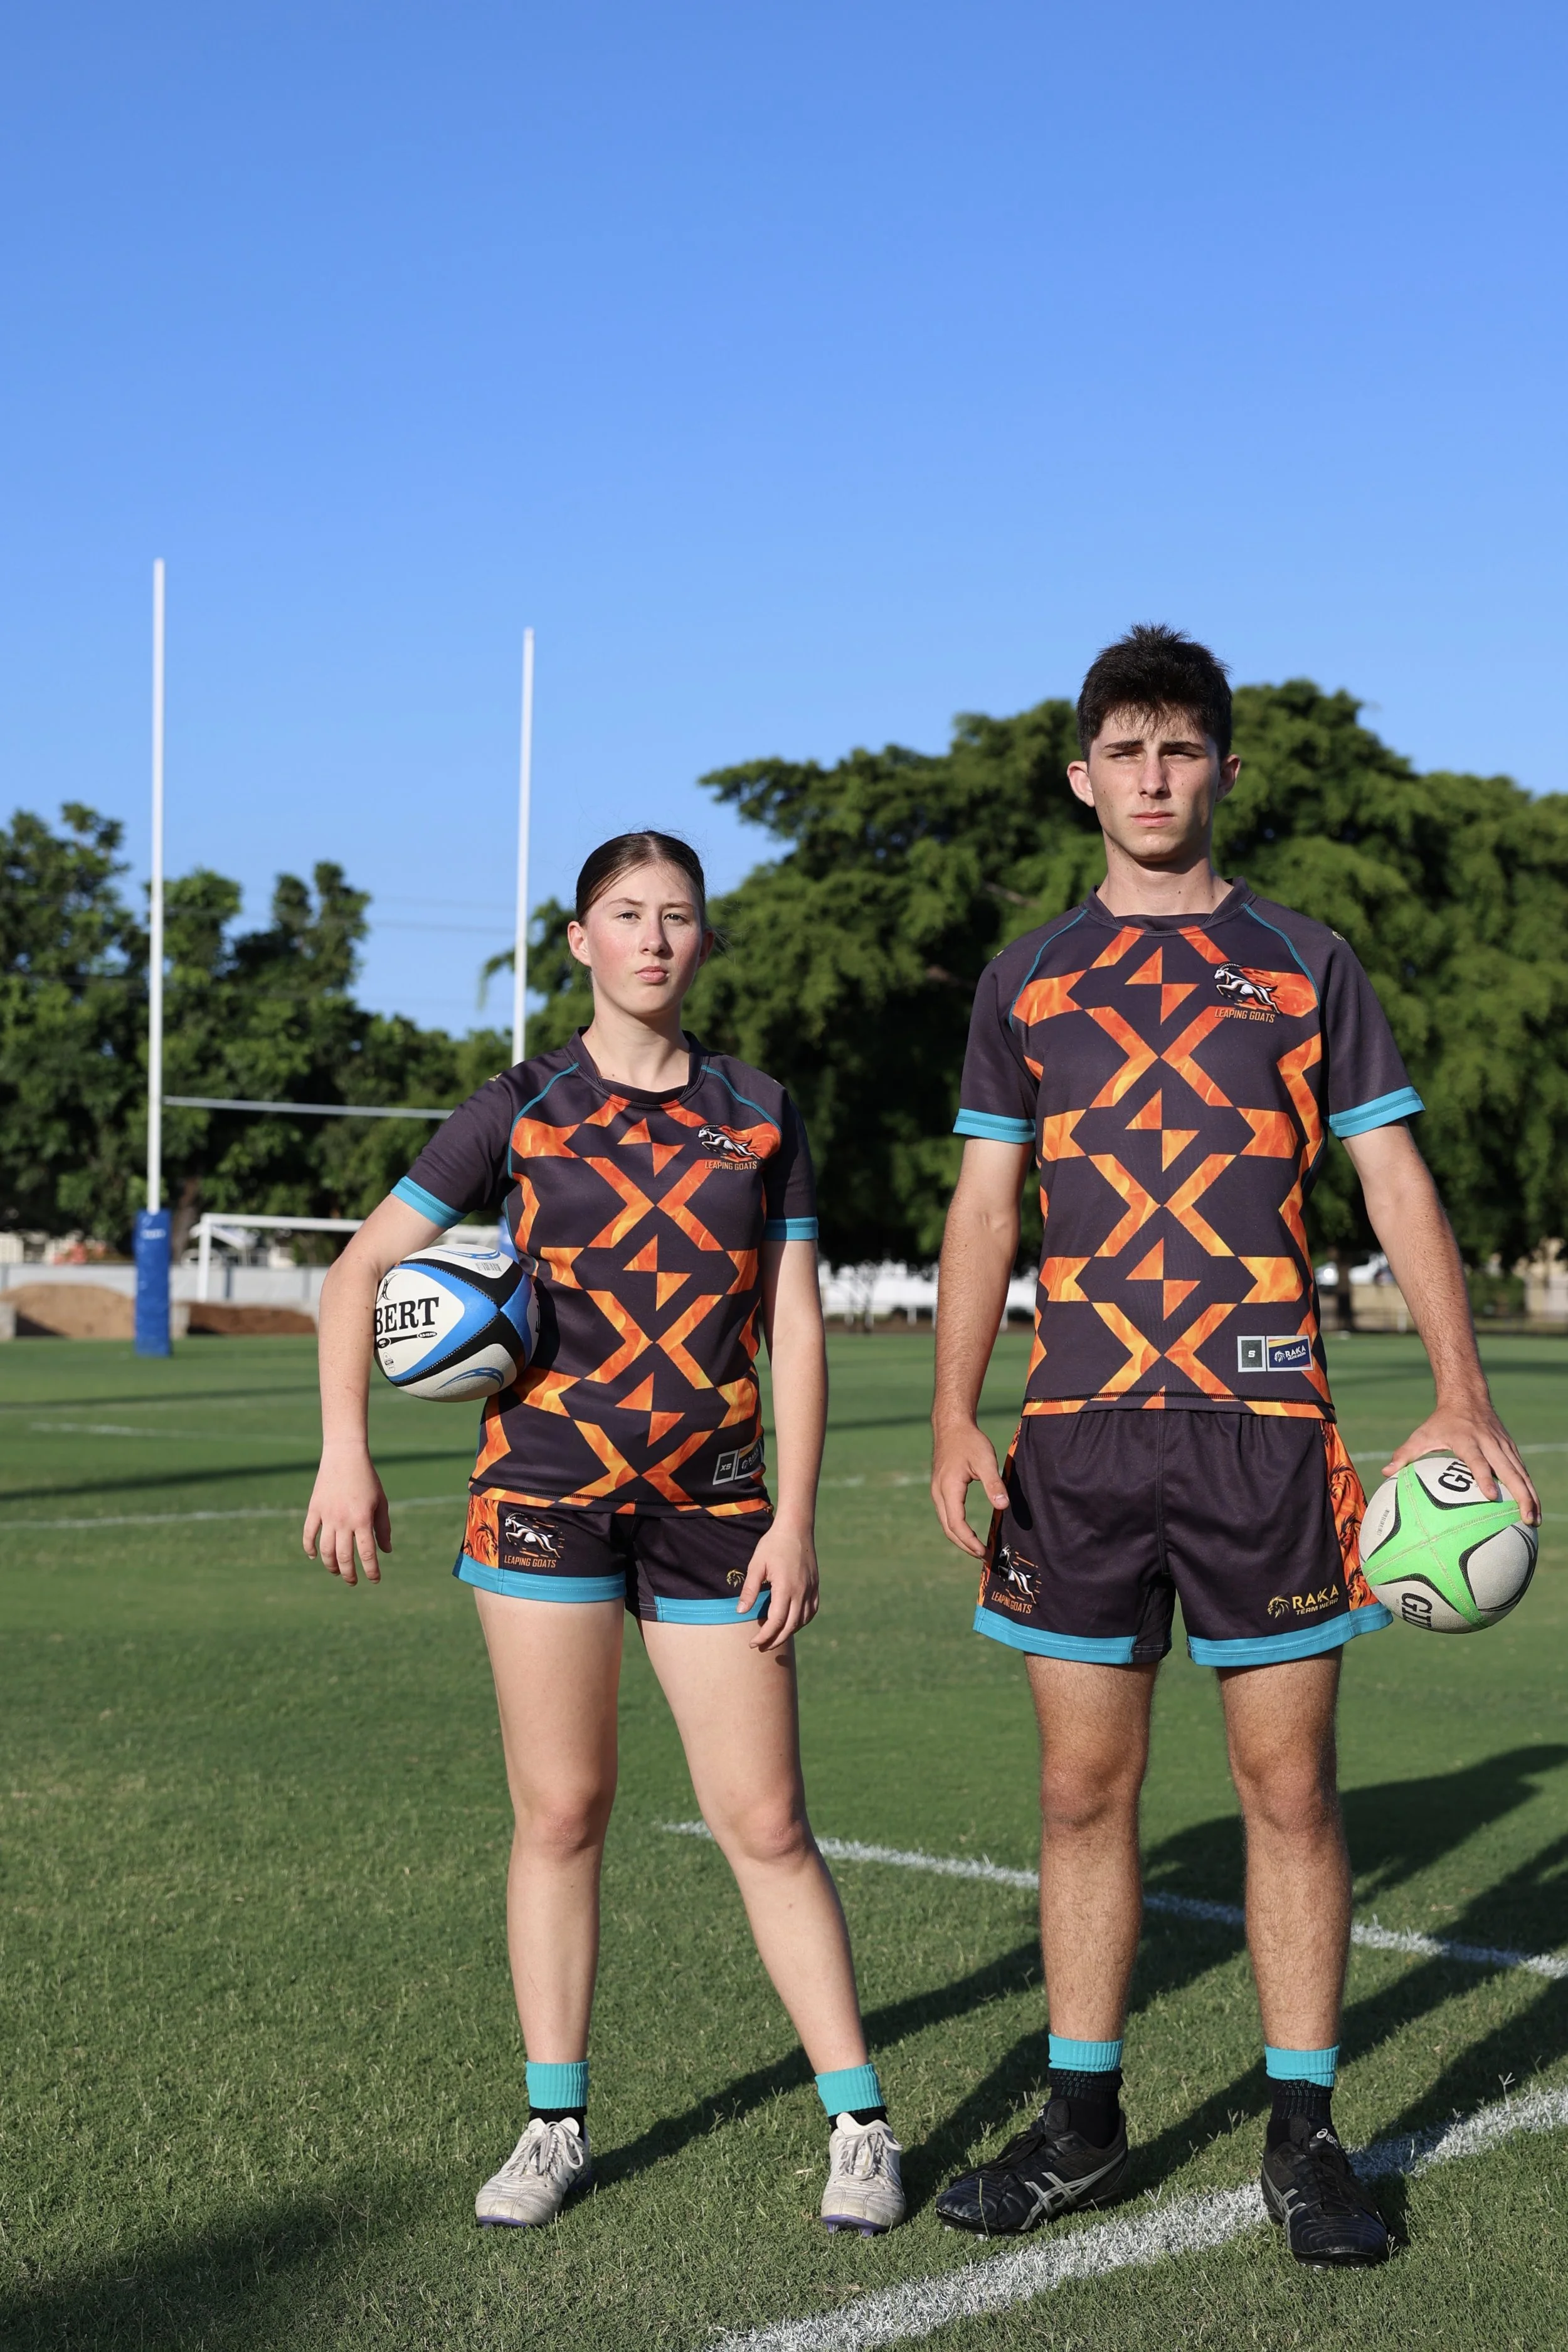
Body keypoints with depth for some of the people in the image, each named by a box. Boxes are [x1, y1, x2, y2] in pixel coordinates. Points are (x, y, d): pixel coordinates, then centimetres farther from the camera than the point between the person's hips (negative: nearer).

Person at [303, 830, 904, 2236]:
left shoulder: (759, 1115, 7)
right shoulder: (523, 1109, 4)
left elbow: (794, 1326, 5)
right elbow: (362, 1268, 6)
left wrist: (795, 1516, -3)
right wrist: (347, 1454, -4)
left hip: (714, 1506, 0)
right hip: (547, 1487, 0)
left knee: (766, 1822, 0)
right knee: (561, 1813, 4)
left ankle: (859, 2123, 9)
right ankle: (556, 2125, 17)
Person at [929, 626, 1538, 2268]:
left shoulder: (1303, 963, 8)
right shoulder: (1027, 980, 12)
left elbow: (1397, 1185, 5)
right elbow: (984, 1207, 11)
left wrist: (1461, 1401, -6)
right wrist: (955, 1422, 1)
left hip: (1262, 1422, -1)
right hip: (1075, 1434, 2)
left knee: (1288, 1785, 1)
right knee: (1084, 1790, 6)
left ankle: (1302, 2138, 13)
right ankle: (1081, 2129, 17)